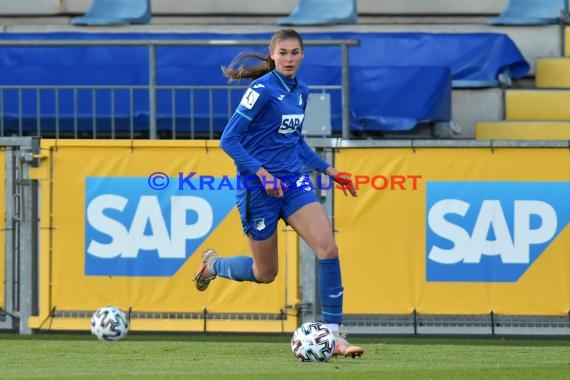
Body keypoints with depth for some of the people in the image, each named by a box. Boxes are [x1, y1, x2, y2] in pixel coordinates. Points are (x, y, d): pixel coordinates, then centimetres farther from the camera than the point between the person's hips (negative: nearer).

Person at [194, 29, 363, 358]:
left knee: (328, 248, -16)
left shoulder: (301, 91, 8)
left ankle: (334, 334, -12)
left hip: (294, 181, 6)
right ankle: (213, 264, 40)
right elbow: (229, 140, -16)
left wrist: (328, 170, 17)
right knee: (265, 273, 7)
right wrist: (262, 173, -24)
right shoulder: (262, 90, -15)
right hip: (259, 187, -6)